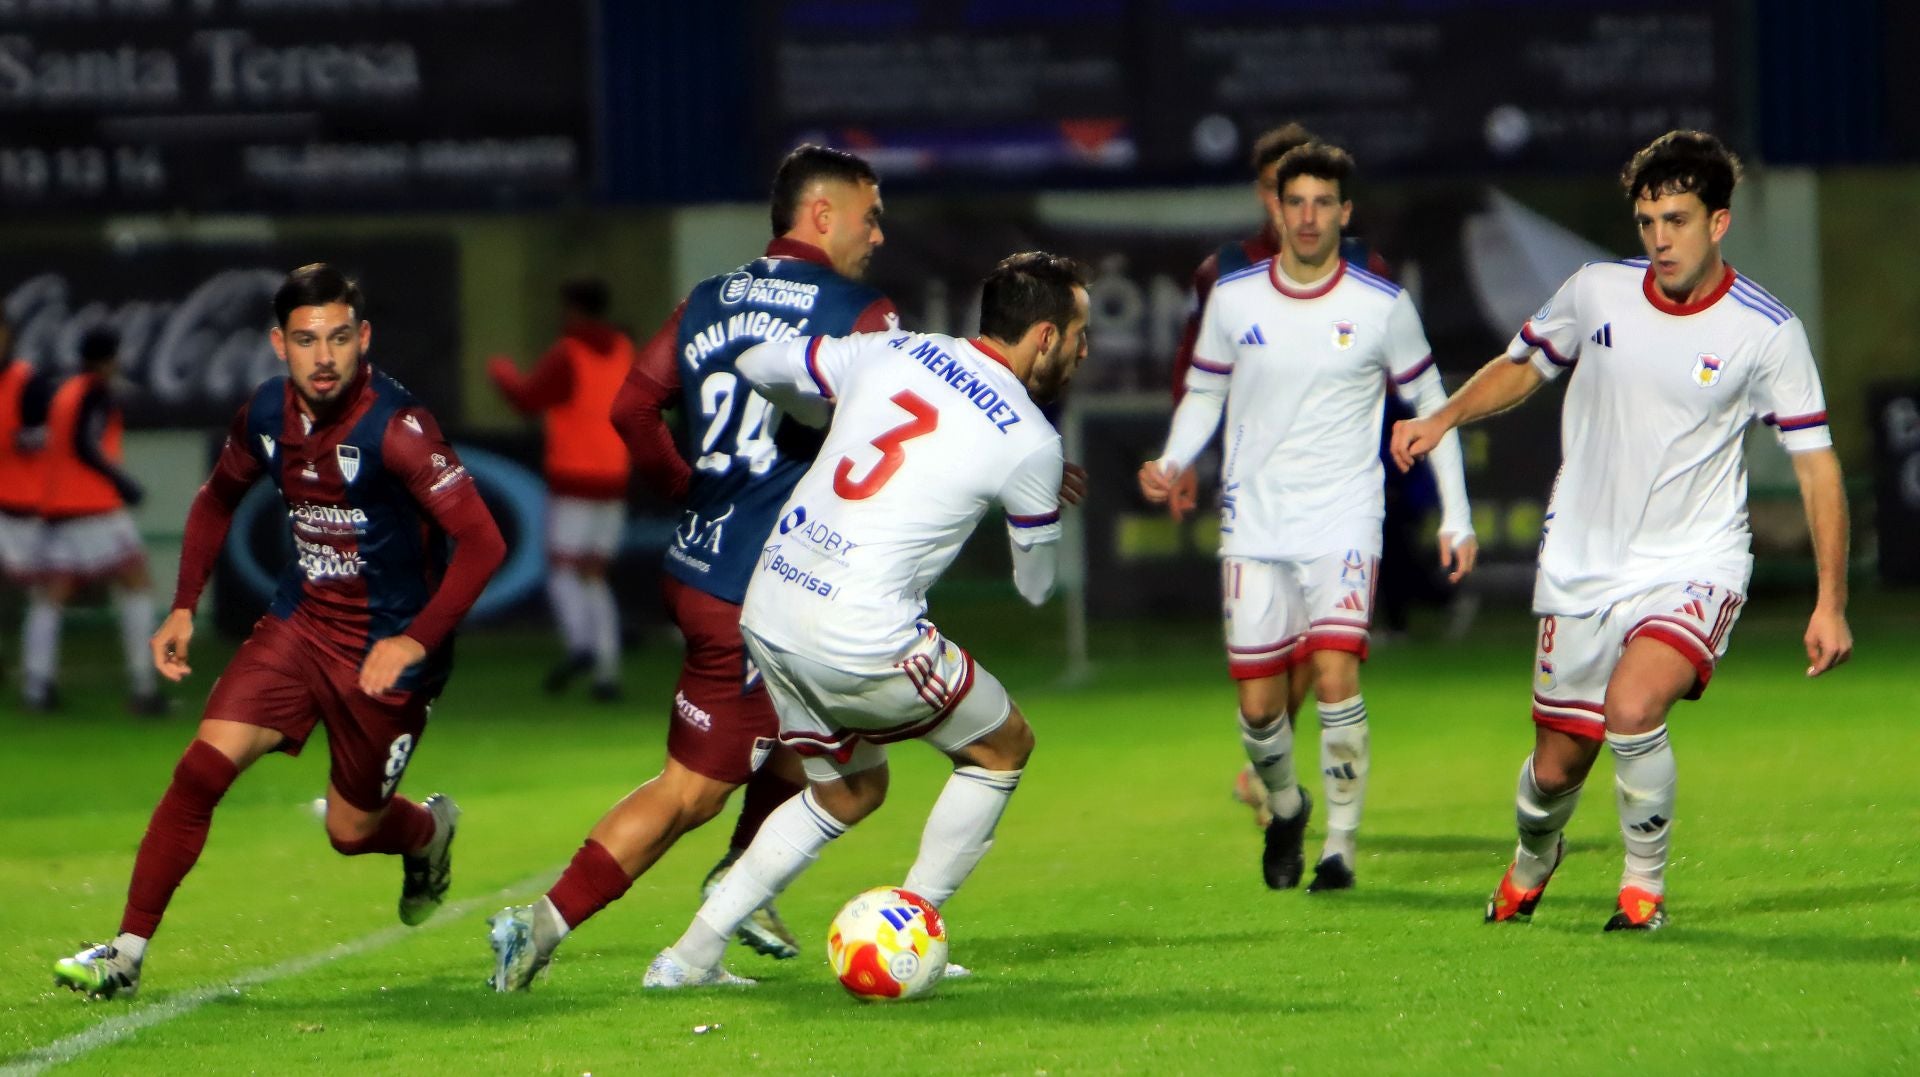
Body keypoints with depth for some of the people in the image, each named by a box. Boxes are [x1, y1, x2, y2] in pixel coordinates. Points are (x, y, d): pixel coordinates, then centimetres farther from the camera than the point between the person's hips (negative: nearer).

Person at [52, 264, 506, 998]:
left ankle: (431, 830, 44)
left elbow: (482, 541, -25)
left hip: (385, 653, -4)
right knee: (204, 766, -14)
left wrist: (416, 642, -32)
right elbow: (218, 498, 19)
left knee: (351, 830, 6)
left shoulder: (395, 428, -23)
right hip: (300, 624, 5)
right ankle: (127, 952, -9)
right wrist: (183, 608, 10)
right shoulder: (267, 414, -3)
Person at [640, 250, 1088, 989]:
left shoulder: (893, 353, 10)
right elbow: (1035, 586, 10)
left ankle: (692, 955, 19)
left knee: (848, 790, 25)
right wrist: (1043, 500, 30)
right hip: (862, 637, -7)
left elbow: (757, 366, 22)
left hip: (767, 615, 7)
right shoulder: (1030, 442, -4)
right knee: (1002, 747, 17)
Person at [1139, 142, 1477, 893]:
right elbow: (1204, 391, 14)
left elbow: (1428, 402, 8)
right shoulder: (1233, 300, 2)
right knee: (1259, 704, 0)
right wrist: (1173, 463, -5)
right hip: (1254, 527, 2)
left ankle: (1340, 843, -9)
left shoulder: (1382, 307, -2)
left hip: (1343, 521, -2)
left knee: (1335, 673, -20)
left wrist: (1455, 517, 5)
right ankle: (1284, 808, 31)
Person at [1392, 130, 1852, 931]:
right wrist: (1445, 417, -1)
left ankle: (1645, 884, -7)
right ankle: (1532, 862, 43)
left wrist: (1831, 604, -11)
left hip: (1694, 565, -3)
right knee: (1556, 768, 8)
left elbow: (1816, 464, -6)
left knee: (1633, 708, -30)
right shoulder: (1596, 293, -2)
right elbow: (1523, 366, 17)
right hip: (1582, 567, 3)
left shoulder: (1766, 332, -10)